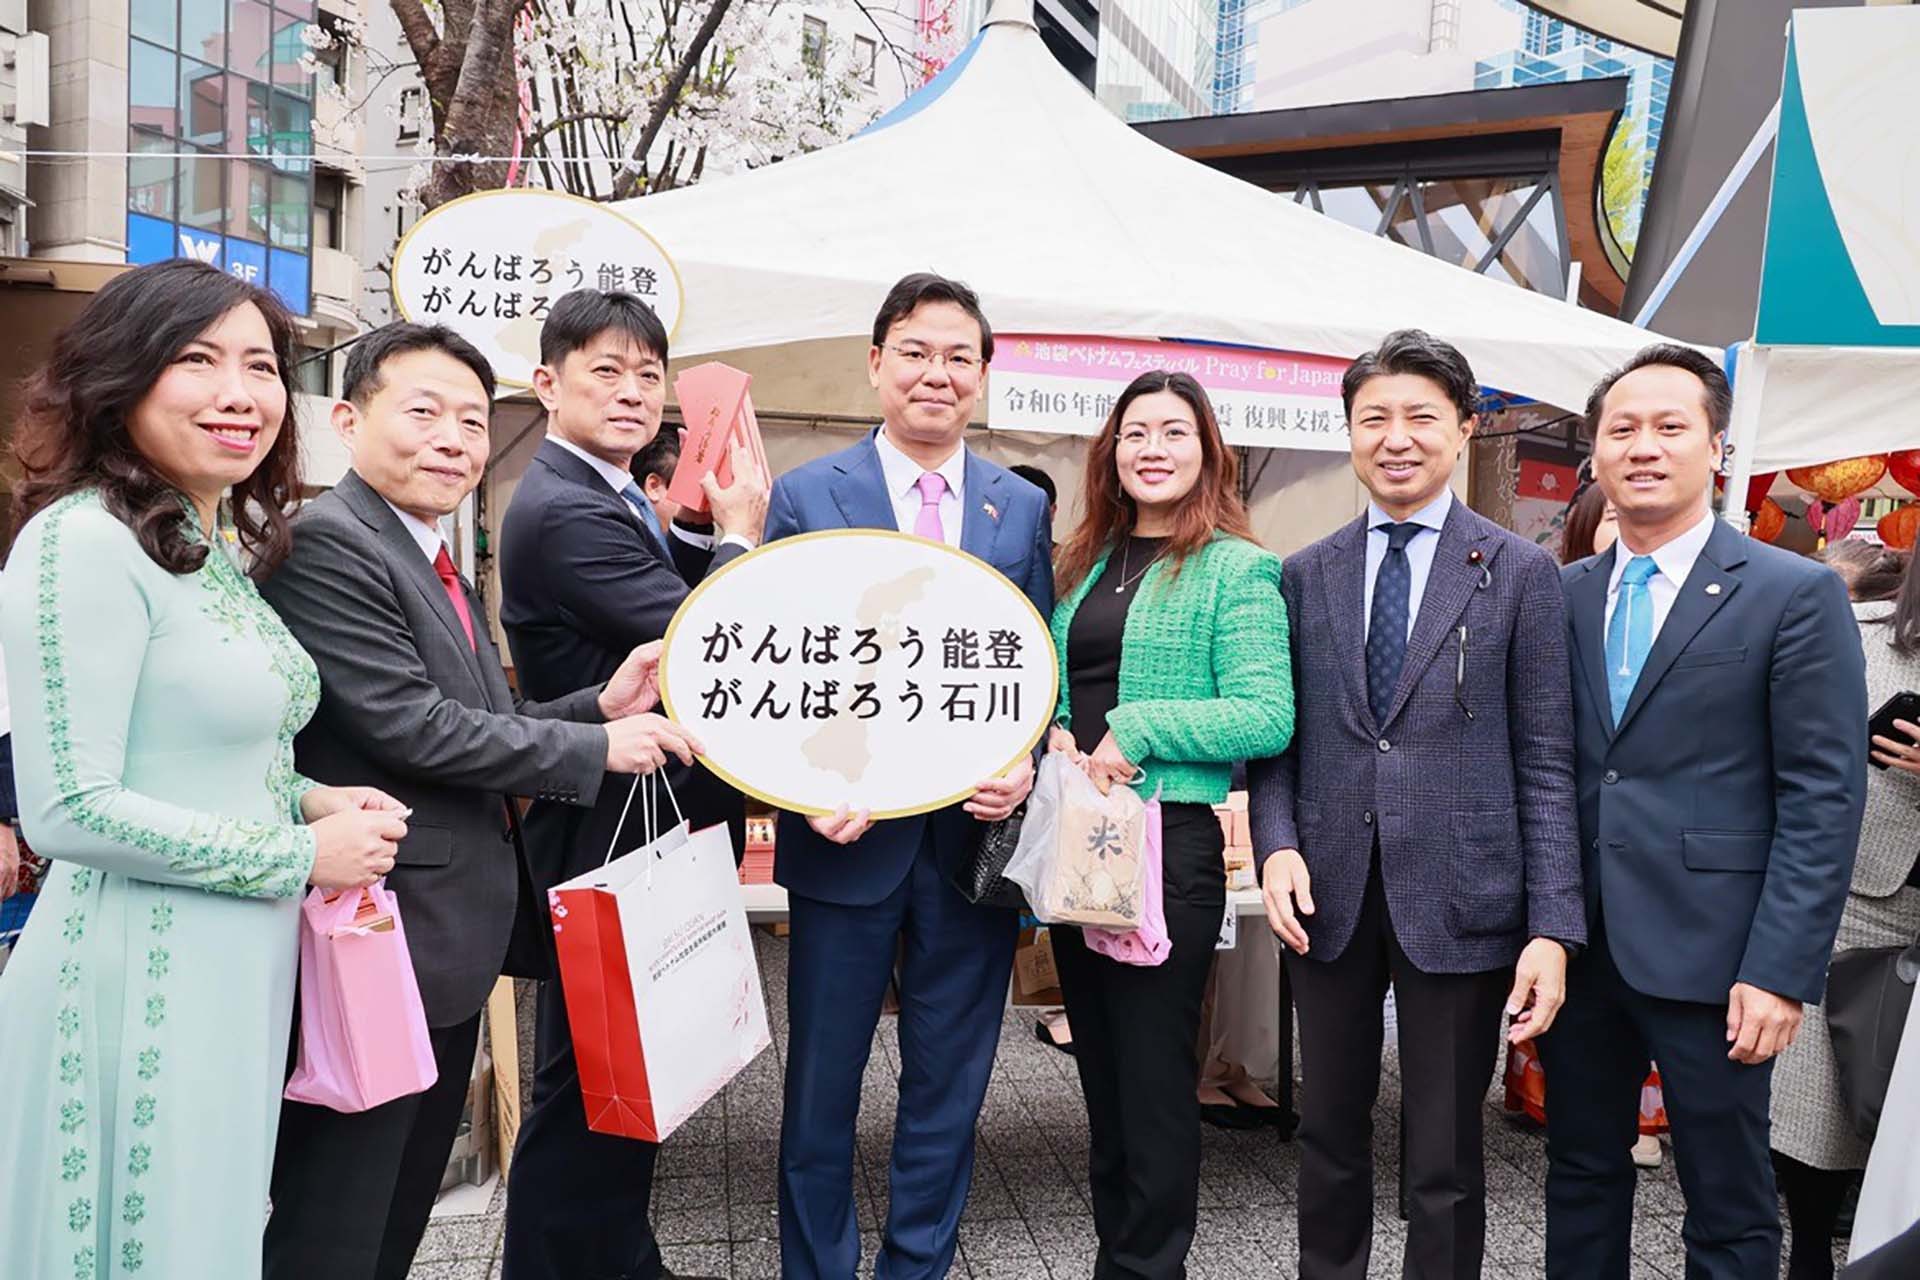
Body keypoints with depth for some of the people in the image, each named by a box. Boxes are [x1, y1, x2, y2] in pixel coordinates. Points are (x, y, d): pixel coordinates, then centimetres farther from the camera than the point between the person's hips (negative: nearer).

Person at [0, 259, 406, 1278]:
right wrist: (300, 855, -15)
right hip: (139, 969, -8)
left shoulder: (225, 551, 10)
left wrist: (308, 799, 1)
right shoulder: (84, 541, -16)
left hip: (241, 965, 8)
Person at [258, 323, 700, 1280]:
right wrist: (597, 747, -15)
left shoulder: (436, 563, 16)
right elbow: (407, 727, -22)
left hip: (451, 945, 10)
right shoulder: (324, 541, -15)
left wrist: (601, 705, -3)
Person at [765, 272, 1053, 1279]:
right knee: (821, 1089, 11)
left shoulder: (1024, 509, 7)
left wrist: (1024, 766, -10)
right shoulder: (805, 496, -1)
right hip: (848, 837, -2)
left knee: (949, 1089, 14)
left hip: (977, 836, 2)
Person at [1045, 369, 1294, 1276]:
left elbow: (1266, 718, -14)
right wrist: (1055, 736, -6)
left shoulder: (1238, 569, -5)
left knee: (1155, 1077, 4)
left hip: (1169, 840, -6)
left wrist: (1136, 729, -18)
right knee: (1101, 1070, 17)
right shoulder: (1084, 563, 13)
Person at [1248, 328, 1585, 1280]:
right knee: (1329, 1135, 17)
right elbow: (1278, 736, 9)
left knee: (1445, 1159, 9)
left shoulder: (1520, 574, 0)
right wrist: (1278, 843, -8)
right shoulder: (1304, 575, 7)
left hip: (1457, 903, -2)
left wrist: (1553, 926, -8)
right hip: (1329, 894, 3)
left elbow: (1545, 762, -3)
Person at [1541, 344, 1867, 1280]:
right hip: (1577, 947, 4)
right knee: (1580, 1178, 17)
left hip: (1706, 954, -4)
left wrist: (1780, 971, -14)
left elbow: (1824, 795, -8)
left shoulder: (1796, 596, -5)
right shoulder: (1562, 596, 7)